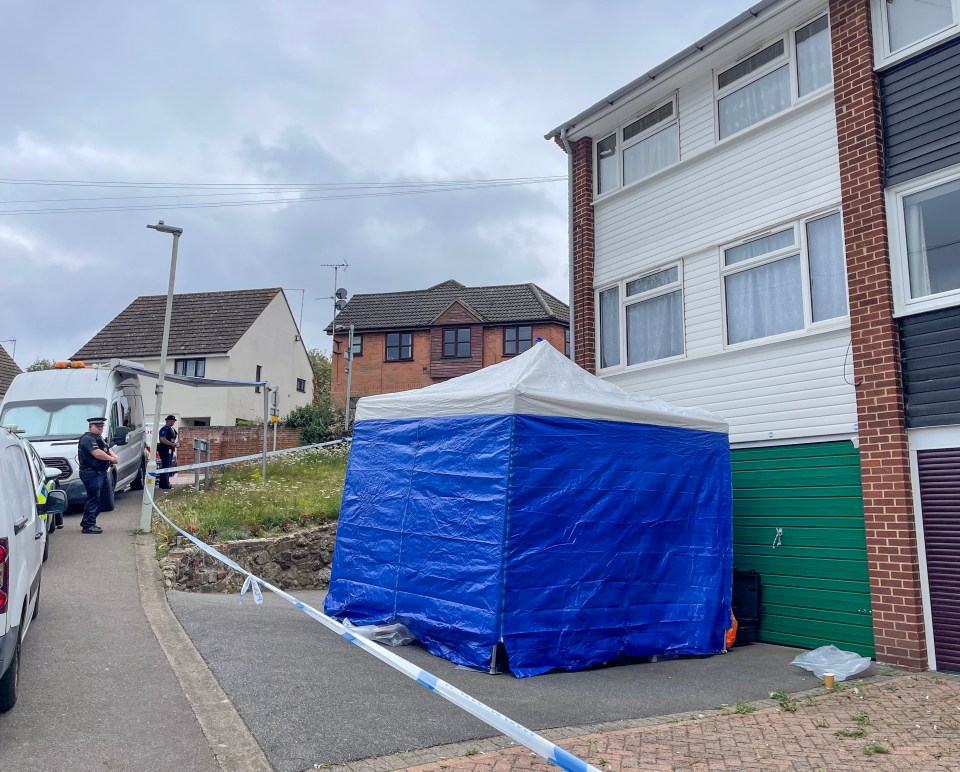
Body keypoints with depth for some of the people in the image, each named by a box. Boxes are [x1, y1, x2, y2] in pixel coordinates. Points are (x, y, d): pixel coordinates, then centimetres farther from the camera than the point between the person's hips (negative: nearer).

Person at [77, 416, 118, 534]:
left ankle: (86, 522, 25)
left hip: (100, 472, 11)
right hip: (91, 472, -11)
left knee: (95, 498, 15)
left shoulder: (99, 438, 21)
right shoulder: (88, 439, -13)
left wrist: (114, 455, 1)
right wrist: (111, 458, -14)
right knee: (93, 498, -10)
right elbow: (97, 453, -25)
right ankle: (88, 525, -7)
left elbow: (107, 449, 23)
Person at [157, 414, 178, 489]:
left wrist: (174, 444, 15)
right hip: (165, 450, -11)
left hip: (170, 450, 11)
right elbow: (162, 439, -25)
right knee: (166, 466, -11)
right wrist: (171, 444, -26)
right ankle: (165, 483, -11)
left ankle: (164, 483, 23)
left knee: (168, 466, 15)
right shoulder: (164, 429, -12)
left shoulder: (172, 429, 19)